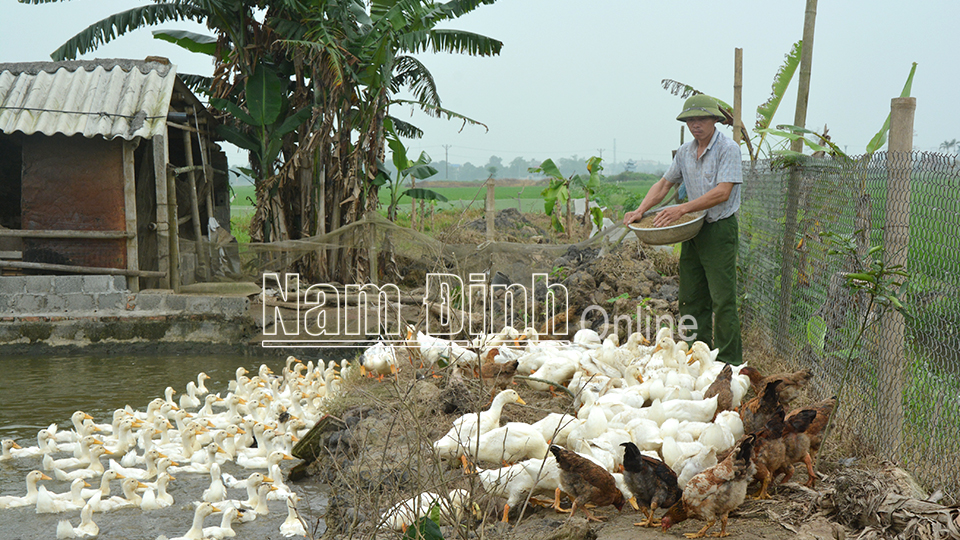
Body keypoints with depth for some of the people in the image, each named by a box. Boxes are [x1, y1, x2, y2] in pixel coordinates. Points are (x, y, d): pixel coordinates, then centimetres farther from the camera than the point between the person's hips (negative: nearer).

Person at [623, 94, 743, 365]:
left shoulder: (727, 148, -11)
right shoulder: (685, 152, 11)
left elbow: (722, 192, -21)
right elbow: (664, 184, 17)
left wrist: (682, 209, -25)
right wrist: (640, 210, 1)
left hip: (720, 230, -7)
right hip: (693, 231, 7)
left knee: (722, 300, -8)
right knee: (691, 298, 9)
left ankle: (730, 362, -3)